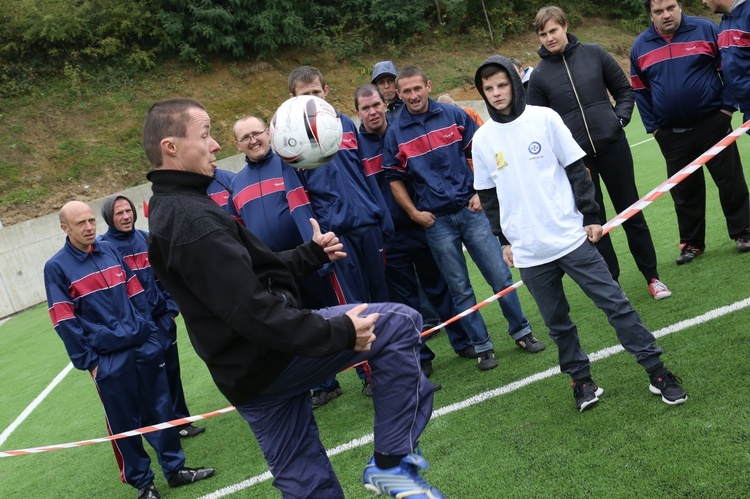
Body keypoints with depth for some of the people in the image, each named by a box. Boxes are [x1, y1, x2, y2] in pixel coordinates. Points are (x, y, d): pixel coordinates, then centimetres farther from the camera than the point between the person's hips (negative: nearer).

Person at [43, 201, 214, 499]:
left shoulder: (110, 251, 8)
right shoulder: (56, 268, -7)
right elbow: (65, 322, -8)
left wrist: (149, 330, 8)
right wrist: (87, 362, -10)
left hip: (145, 347, 4)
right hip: (108, 358, -4)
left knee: (161, 411, 11)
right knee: (124, 424, 6)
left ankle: (175, 469, 25)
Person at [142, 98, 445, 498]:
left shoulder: (171, 210, 13)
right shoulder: (191, 220, -21)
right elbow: (252, 311, -27)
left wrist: (312, 253, 19)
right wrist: (338, 332, -22)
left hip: (249, 373, 10)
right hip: (267, 357, -10)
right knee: (398, 324, -6)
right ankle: (392, 462, 0)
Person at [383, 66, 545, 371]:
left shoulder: (454, 115, 2)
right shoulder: (395, 133, 0)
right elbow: (395, 179, 5)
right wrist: (414, 213, -3)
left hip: (471, 209, 1)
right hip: (435, 220, 0)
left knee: (501, 276, 5)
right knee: (460, 289, 7)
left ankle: (521, 332, 23)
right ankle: (481, 346, 20)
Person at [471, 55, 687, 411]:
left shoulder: (544, 118, -2)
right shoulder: (482, 139, 4)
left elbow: (576, 170, 1)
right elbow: (489, 196, 11)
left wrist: (591, 217, -1)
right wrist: (505, 240, 12)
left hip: (571, 236, -2)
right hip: (529, 251, 2)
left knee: (615, 303, 0)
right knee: (557, 323, 10)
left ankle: (657, 372, 11)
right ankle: (581, 379, 26)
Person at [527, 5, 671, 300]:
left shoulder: (594, 54, 1)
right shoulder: (539, 75, -2)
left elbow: (624, 89, 10)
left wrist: (620, 118, -4)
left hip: (613, 146, 1)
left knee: (631, 213, 9)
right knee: (593, 222, 7)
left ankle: (651, 276, 22)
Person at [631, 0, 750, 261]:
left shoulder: (706, 29, -4)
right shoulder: (640, 46, 3)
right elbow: (640, 91, 9)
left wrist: (727, 106, -5)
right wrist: (653, 127, 4)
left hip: (713, 124, -2)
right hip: (671, 133, 2)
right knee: (684, 191, 9)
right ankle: (692, 243, 21)